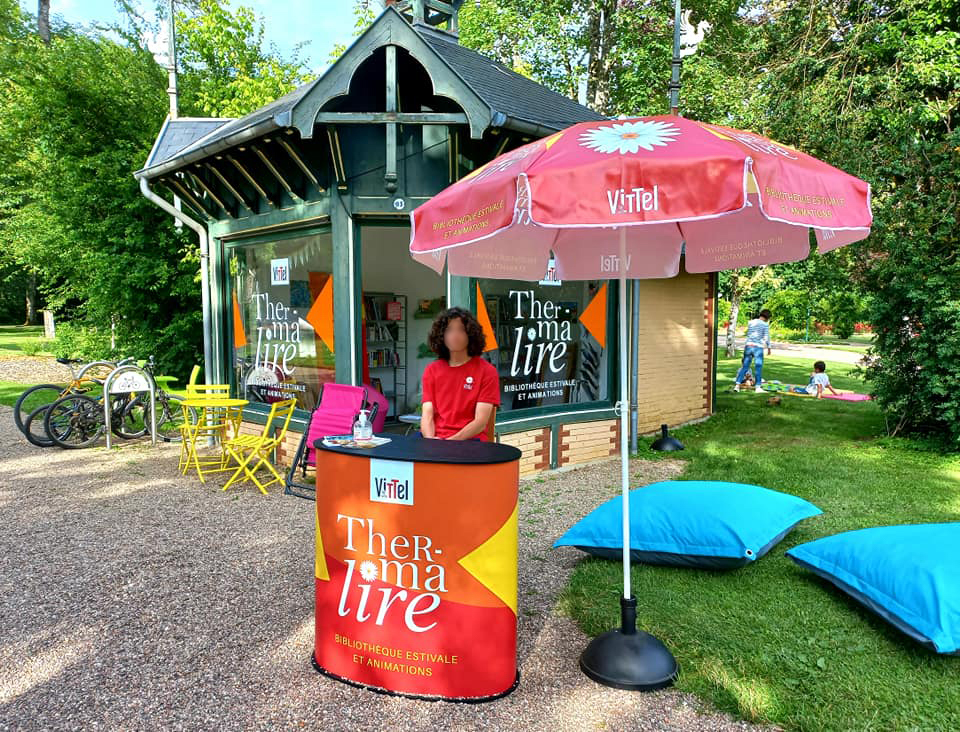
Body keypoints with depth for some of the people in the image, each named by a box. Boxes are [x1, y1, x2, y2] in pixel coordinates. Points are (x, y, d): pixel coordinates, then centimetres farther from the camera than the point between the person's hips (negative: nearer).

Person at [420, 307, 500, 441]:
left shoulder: (487, 371, 2)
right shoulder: (431, 371, 14)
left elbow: (481, 422, -6)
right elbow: (427, 415, 5)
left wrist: (452, 441, -18)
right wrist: (430, 440, -15)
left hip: (470, 441, -3)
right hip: (436, 439, 3)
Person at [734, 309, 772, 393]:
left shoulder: (750, 322, 10)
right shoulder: (765, 324, -4)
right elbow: (766, 338, -5)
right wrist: (769, 348, 5)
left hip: (748, 346, 4)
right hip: (758, 347, -4)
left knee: (745, 367, 7)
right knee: (759, 367, 4)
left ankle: (737, 385, 1)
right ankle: (758, 387, 6)